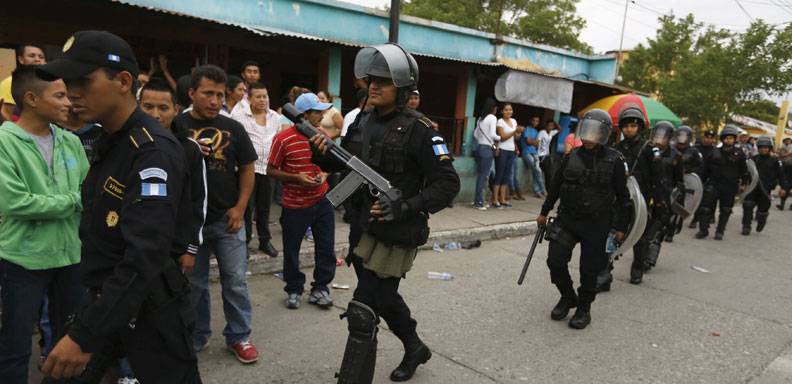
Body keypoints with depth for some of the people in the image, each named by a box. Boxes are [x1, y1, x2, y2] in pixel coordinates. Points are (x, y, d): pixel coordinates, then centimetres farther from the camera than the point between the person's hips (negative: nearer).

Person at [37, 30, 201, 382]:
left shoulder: (154, 150, -22)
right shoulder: (106, 142, 8)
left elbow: (145, 256, -31)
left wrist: (85, 335, -32)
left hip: (150, 307, -8)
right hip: (103, 300, 8)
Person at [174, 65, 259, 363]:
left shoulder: (233, 128, 2)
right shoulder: (176, 126, -2)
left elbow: (247, 169, 5)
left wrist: (240, 207, -4)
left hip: (227, 218, 1)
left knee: (235, 281, 6)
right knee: (195, 283, 14)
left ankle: (239, 336, 22)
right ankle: (196, 337, 31)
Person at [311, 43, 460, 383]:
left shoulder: (417, 130, -15)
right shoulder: (362, 121, 5)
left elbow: (448, 184, -16)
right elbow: (343, 164, 15)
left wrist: (404, 208, -27)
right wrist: (323, 151, -7)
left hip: (393, 234, -8)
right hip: (361, 227, 8)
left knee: (362, 314, -6)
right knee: (384, 297, 24)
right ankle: (415, 348, 50)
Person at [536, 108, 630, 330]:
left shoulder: (614, 161, -6)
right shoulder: (572, 157, 2)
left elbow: (622, 197, -1)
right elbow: (556, 186, 13)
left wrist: (620, 227, -2)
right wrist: (544, 212, 17)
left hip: (596, 225, -3)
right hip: (566, 219, 3)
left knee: (589, 270, 5)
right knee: (555, 261, -1)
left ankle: (584, 308, 25)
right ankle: (567, 297, 25)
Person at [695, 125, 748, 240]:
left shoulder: (739, 154, 1)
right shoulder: (715, 152, 3)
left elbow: (744, 170, 7)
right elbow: (706, 169, 8)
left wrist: (743, 183, 4)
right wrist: (702, 182, 6)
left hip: (730, 186, 0)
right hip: (713, 184, 0)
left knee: (725, 210, 8)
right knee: (706, 207, -4)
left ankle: (720, 232, 19)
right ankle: (703, 230, 5)